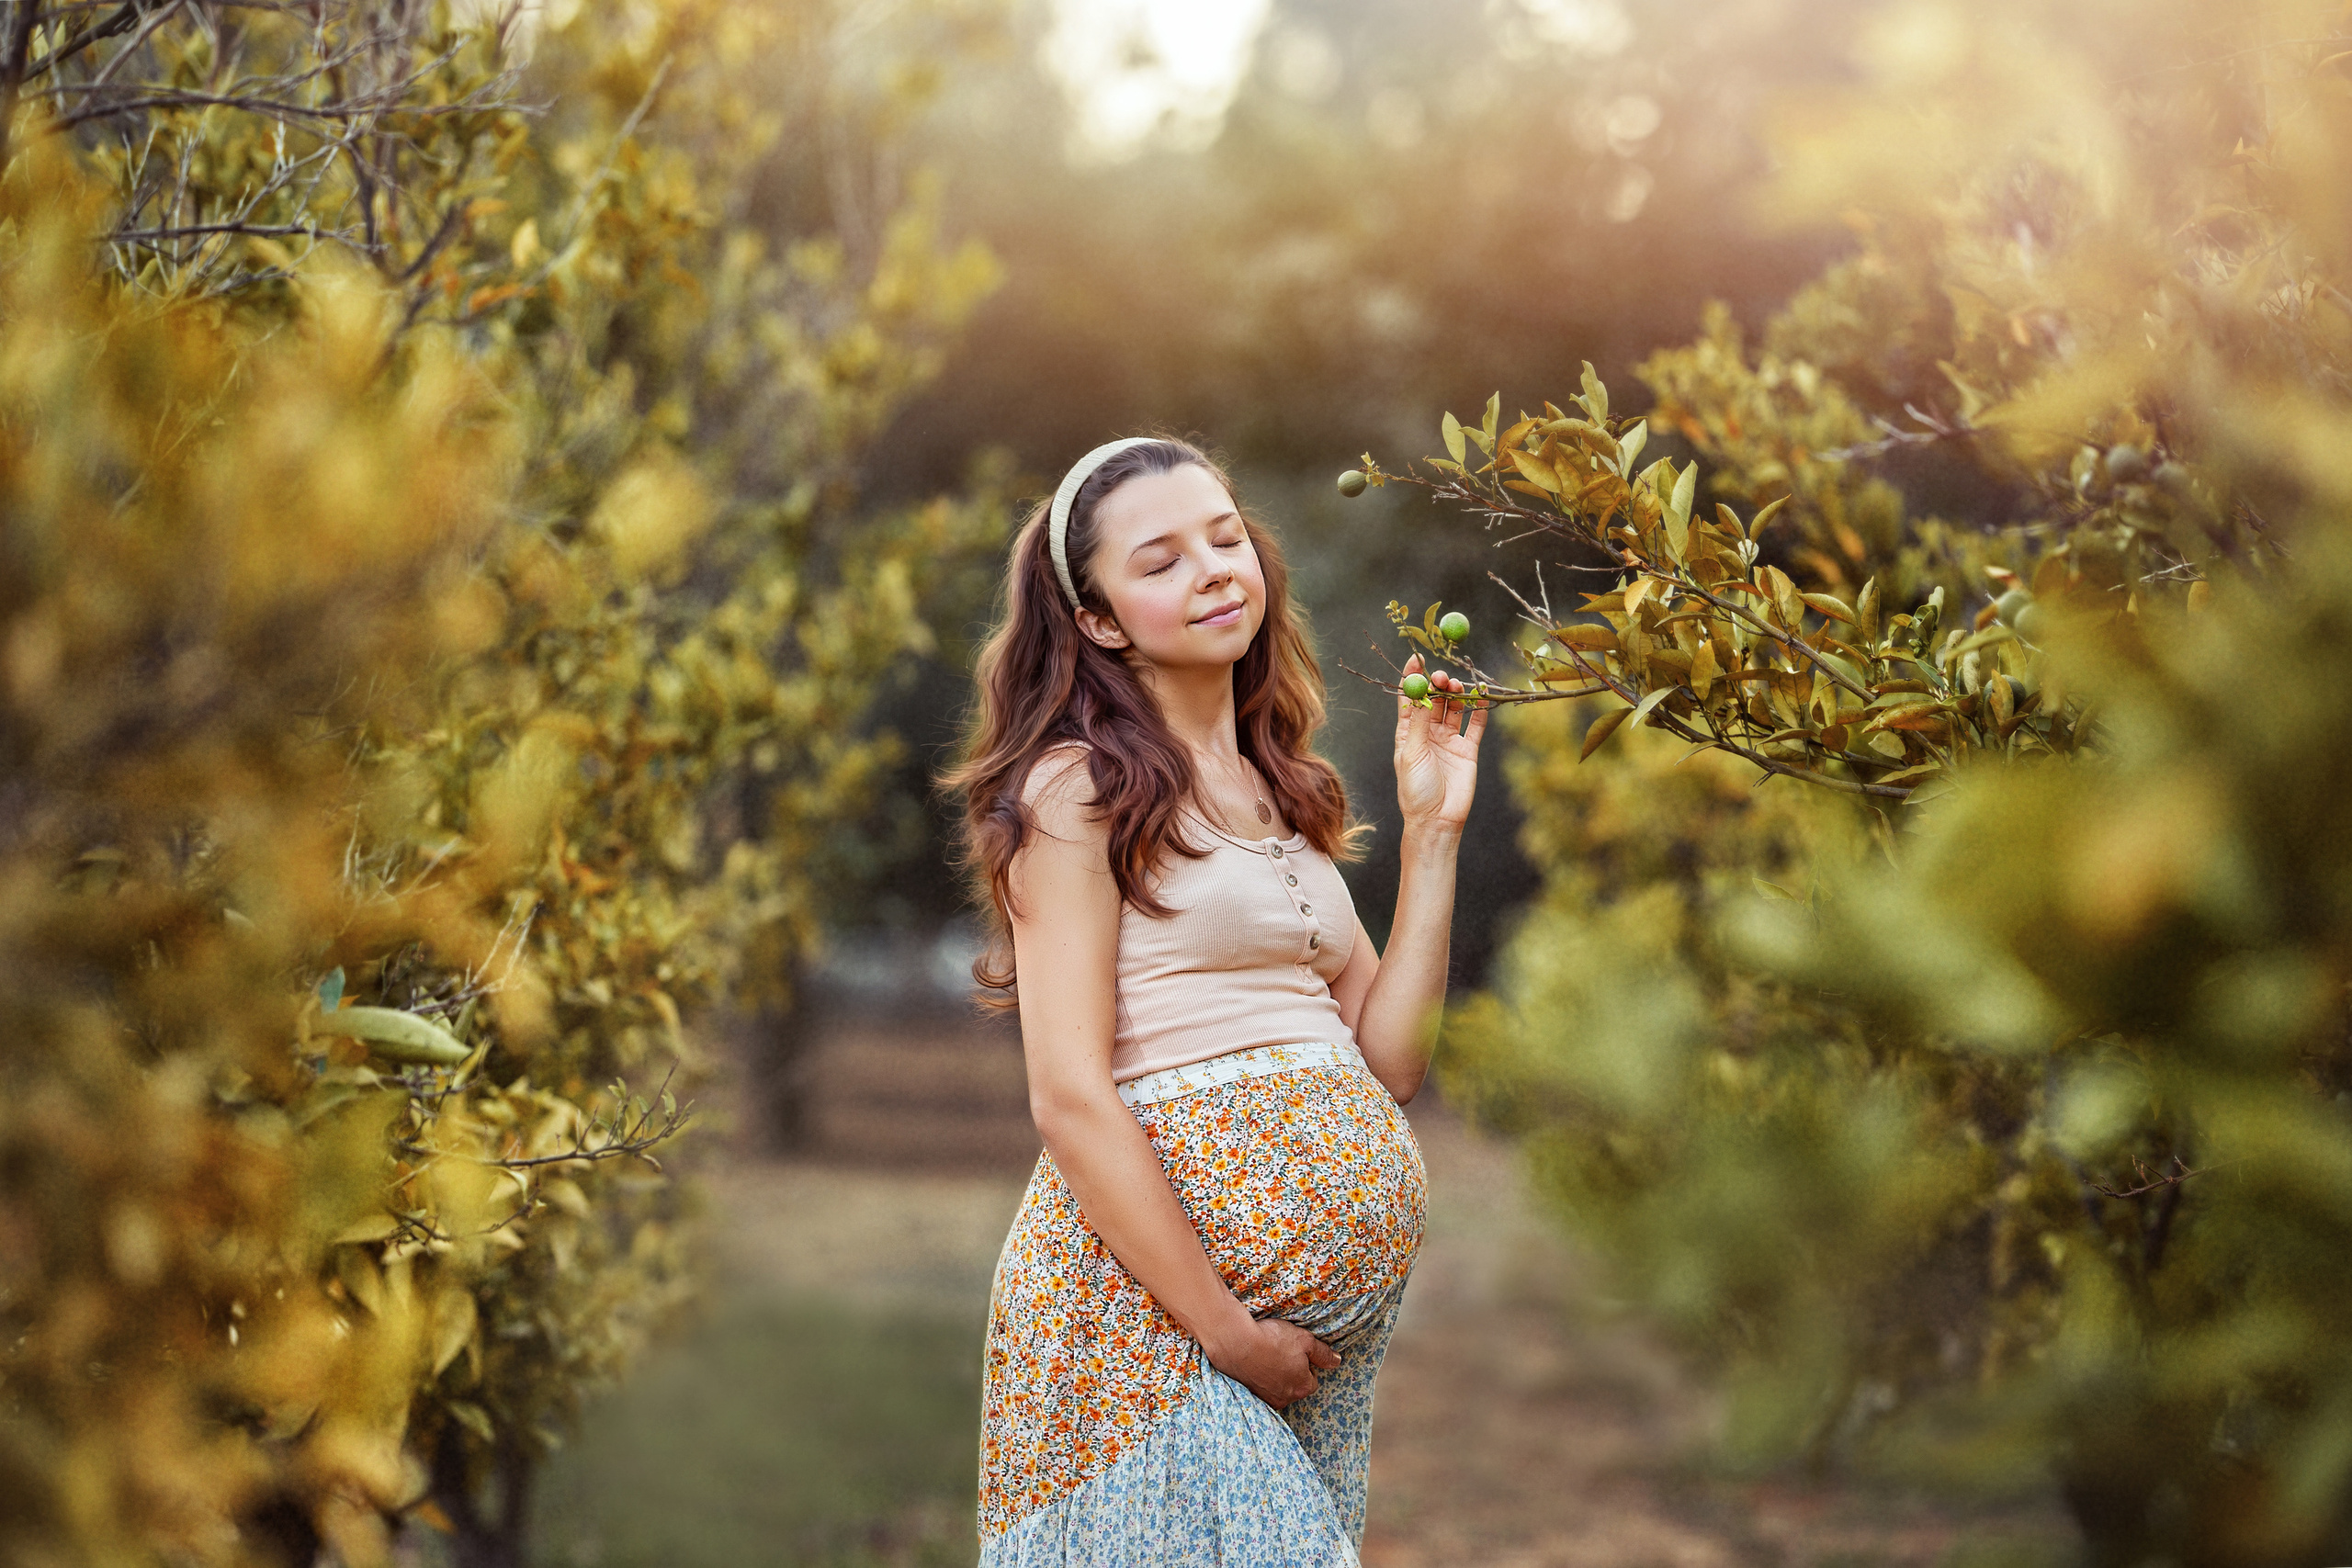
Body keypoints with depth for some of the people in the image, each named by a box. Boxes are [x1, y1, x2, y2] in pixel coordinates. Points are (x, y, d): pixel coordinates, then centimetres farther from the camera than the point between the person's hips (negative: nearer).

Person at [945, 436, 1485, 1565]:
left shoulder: (1281, 794, 18)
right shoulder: (1081, 790, -4)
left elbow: (1387, 1060, 12)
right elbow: (1070, 1099, -12)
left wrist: (1432, 831, 8)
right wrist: (1224, 1332, -15)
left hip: (1331, 1308, 7)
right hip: (1148, 1278, -7)